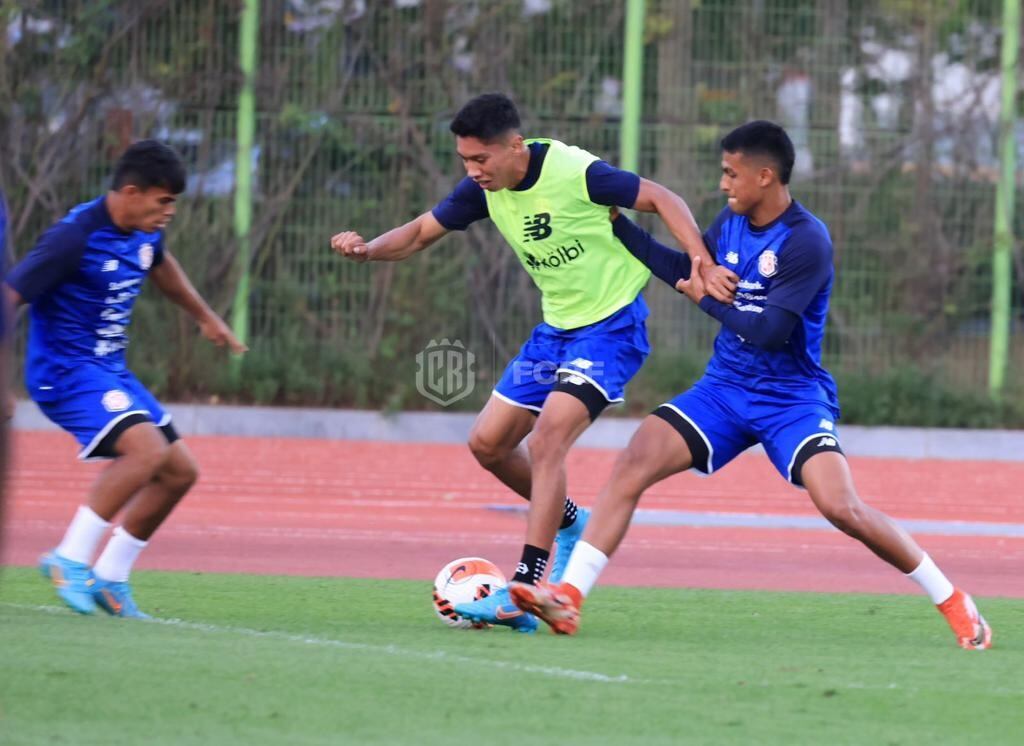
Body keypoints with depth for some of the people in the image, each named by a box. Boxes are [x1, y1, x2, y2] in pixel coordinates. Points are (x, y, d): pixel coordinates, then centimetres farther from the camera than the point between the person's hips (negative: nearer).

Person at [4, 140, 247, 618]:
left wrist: (206, 318, 44)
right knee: (147, 449, -28)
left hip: (110, 371, 9)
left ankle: (110, 578, 15)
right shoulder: (75, 237, -21)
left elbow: (160, 266, 31)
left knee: (180, 472, 8)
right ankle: (70, 559, -19)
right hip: (65, 371, -9)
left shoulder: (143, 234, 5)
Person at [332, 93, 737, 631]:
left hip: (612, 324, -8)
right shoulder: (485, 188, -5)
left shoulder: (574, 173, -24)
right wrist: (368, 249, -14)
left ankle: (524, 592, -24)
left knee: (547, 439, -22)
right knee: (488, 443, 7)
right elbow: (422, 232, 6)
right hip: (557, 325, 8)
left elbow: (662, 200, -16)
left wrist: (704, 266, -27)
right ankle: (569, 523, 32)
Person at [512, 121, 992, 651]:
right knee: (632, 463, -14)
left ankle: (954, 603, -7)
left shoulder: (806, 241, -19)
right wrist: (616, 219, 17)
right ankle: (568, 597, -16)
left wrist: (707, 299, -12)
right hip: (725, 388, 6)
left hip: (792, 397, -6)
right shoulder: (731, 224, 4)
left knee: (840, 507, -24)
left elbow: (769, 332, -24)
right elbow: (684, 270, 22)